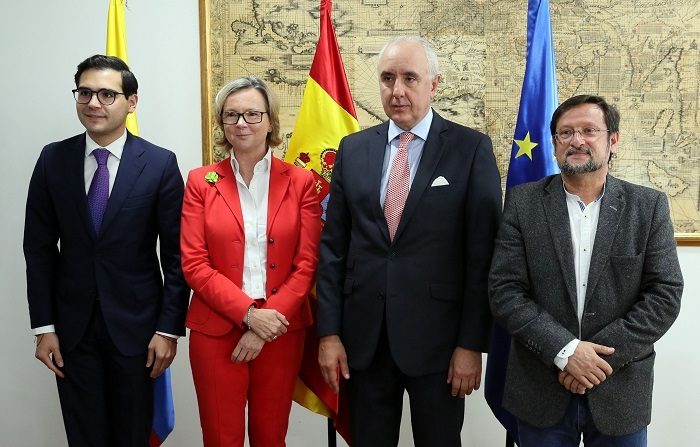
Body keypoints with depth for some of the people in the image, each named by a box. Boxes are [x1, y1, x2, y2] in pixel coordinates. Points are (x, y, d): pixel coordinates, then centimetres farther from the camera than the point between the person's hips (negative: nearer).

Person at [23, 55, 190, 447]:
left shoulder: (160, 163, -8)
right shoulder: (53, 159, -1)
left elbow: (176, 254, -6)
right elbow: (39, 247, 3)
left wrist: (169, 328, -8)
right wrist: (44, 326, -1)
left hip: (135, 324, -2)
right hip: (72, 326, 2)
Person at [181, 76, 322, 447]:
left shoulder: (300, 182, 2)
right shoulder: (201, 182, 2)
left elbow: (307, 264, -2)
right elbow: (194, 263, -4)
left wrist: (269, 319, -11)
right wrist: (248, 314, -14)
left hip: (281, 330, 1)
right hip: (216, 329, 0)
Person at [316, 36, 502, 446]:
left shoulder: (472, 149, -5)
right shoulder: (353, 149, 5)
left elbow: (483, 254, -6)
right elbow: (334, 247, 5)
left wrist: (472, 344, -8)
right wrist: (329, 332, 1)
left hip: (437, 336, -3)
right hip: (363, 336, 3)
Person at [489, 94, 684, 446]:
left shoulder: (649, 206, -1)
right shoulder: (523, 203, -3)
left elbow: (666, 295, -5)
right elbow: (505, 291, -8)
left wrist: (602, 355, -14)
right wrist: (564, 351, -16)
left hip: (620, 391, 1)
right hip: (540, 391, 0)